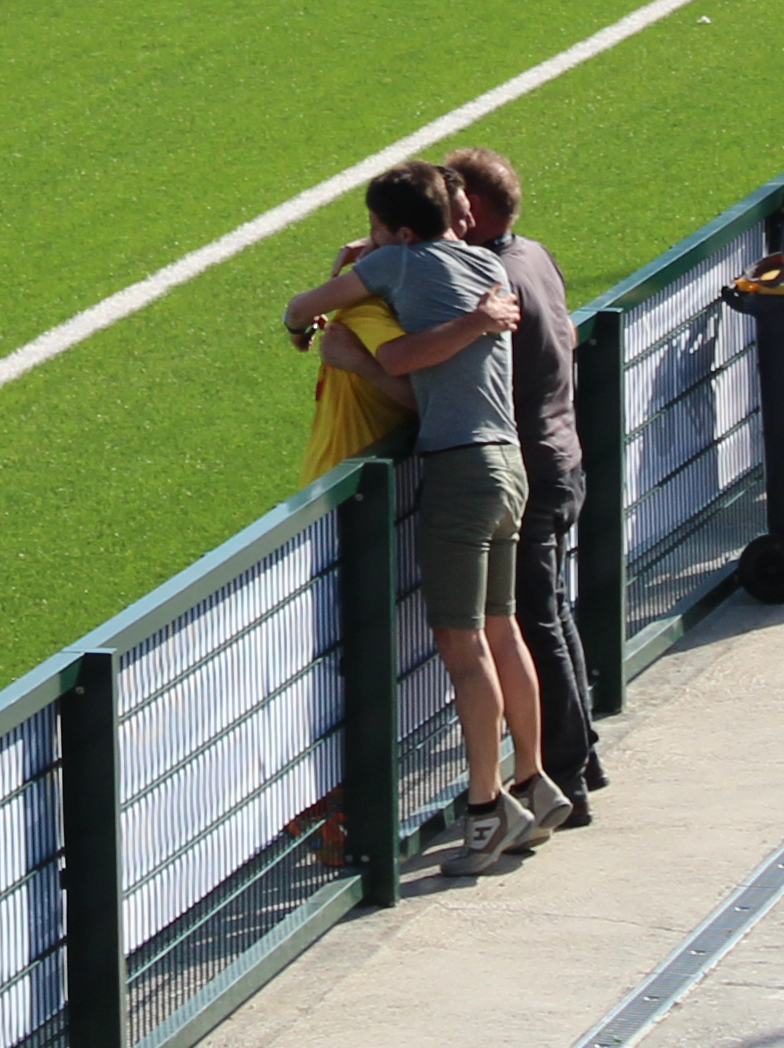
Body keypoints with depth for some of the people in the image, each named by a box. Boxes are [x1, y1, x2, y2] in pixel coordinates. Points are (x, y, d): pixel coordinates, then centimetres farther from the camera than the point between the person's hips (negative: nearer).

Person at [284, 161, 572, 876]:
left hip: (459, 467, -8)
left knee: (463, 643, -6)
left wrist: (302, 326, 26)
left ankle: (490, 807, -6)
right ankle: (535, 787, 22)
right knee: (500, 631, 16)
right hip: (508, 461, 8)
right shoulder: (490, 267, 12)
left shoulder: (404, 263, -4)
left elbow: (304, 307, 6)